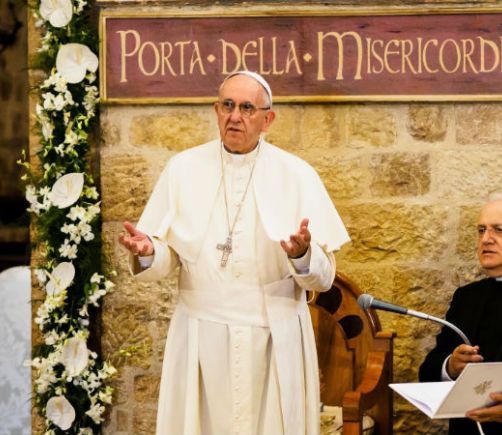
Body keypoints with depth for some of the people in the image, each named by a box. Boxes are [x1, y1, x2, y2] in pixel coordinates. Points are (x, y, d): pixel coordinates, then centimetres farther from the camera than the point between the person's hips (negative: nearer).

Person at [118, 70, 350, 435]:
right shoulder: (183, 169, 3)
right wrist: (147, 252, -18)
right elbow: (167, 258, 3)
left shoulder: (297, 175, 0)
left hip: (274, 339, -1)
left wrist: (302, 255, -24)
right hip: (201, 337, 1)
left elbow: (323, 276, -3)